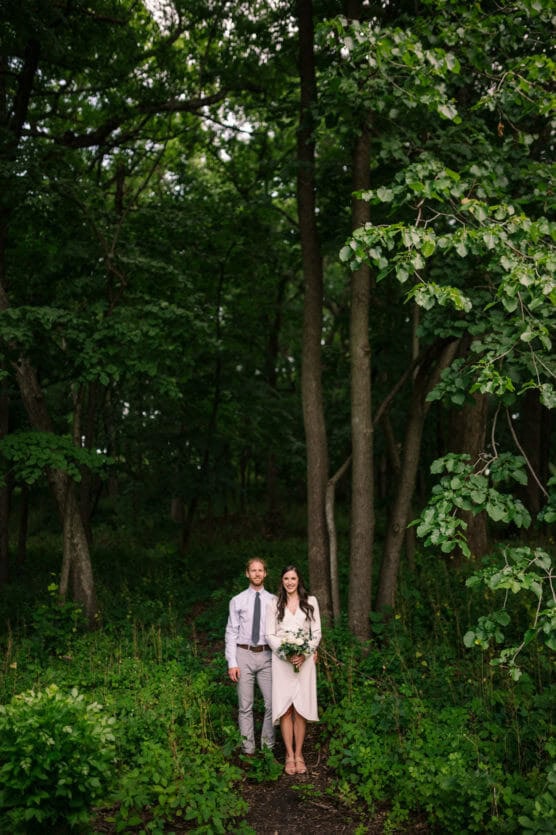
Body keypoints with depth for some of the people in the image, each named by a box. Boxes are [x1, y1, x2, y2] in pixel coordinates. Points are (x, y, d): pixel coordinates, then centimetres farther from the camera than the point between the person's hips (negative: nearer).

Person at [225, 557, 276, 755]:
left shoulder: (273, 601, 3)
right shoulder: (237, 601, 1)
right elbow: (231, 632, 0)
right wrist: (231, 663, -7)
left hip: (266, 655, 1)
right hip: (244, 655, -1)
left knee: (272, 702, 4)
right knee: (245, 705, 6)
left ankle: (268, 744, 20)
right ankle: (248, 748, 16)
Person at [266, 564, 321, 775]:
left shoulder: (310, 602, 6)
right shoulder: (274, 604, 5)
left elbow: (317, 633, 4)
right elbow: (270, 635, 2)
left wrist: (304, 654, -10)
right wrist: (285, 653, -13)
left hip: (304, 660, 0)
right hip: (281, 661, 0)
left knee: (301, 709, 2)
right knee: (285, 708, 0)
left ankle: (299, 754, 12)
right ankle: (290, 755, 8)